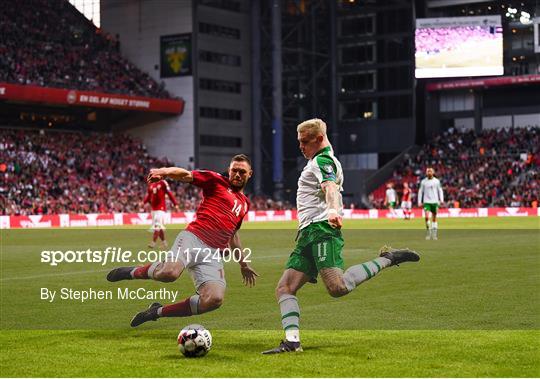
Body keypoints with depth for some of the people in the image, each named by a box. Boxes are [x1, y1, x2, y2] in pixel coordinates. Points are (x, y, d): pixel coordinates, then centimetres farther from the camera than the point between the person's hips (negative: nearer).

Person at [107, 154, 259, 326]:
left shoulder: (245, 203, 28)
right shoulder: (216, 180, 10)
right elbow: (186, 175, -5)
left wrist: (243, 264, 44)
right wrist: (164, 171, -26)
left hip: (214, 254, 5)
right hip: (193, 238, -5)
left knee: (214, 299, -23)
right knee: (170, 272, -36)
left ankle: (158, 311, -5)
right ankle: (133, 272, -2)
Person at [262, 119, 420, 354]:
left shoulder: (321, 161, -3)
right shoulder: (323, 161, 28)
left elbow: (330, 187, -22)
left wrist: (334, 211, -42)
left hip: (322, 229, -10)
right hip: (308, 233, 10)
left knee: (338, 288, -28)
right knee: (284, 288, -2)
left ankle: (386, 259, -13)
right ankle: (291, 341, -13)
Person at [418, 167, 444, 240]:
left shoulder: (437, 181, 4)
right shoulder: (423, 182, 3)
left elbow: (440, 190, 8)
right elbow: (420, 191, 8)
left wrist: (441, 199, -3)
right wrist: (419, 202, 2)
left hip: (435, 202, 1)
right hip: (426, 202, -1)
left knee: (434, 218, 5)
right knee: (427, 216, -17)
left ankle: (434, 234, 11)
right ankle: (428, 231, -3)